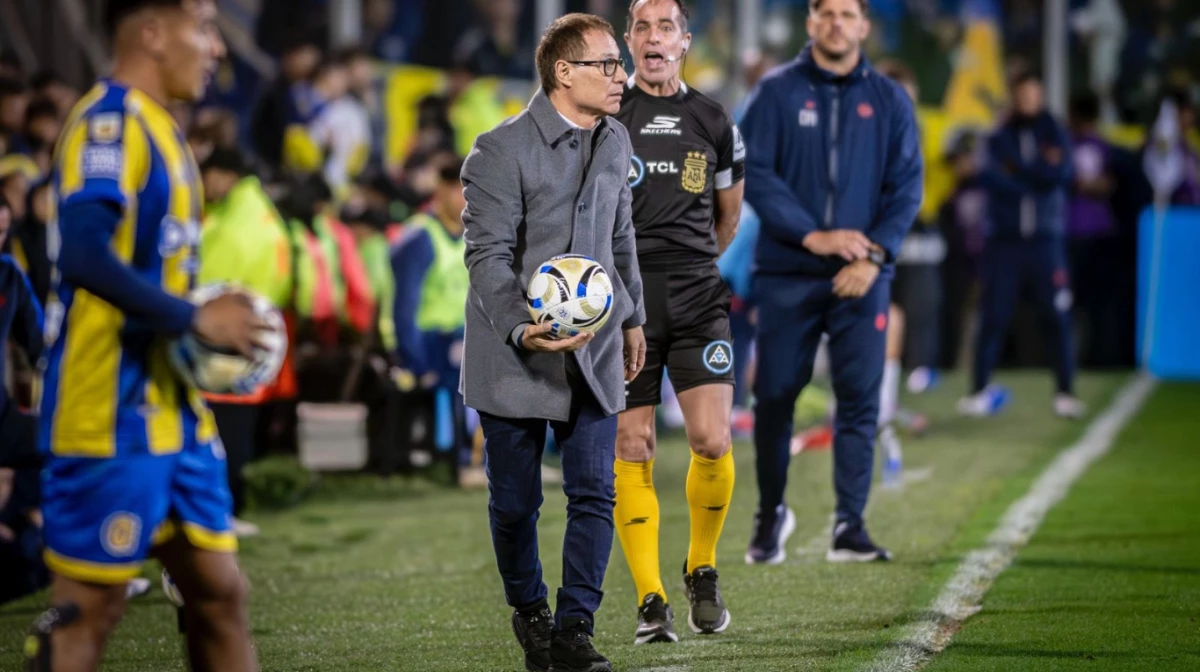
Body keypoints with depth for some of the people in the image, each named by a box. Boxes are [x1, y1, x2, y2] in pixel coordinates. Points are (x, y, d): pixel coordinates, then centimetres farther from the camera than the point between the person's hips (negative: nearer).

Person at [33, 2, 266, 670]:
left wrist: (216, 326, 9)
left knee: (219, 589, 10)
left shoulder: (159, 125, 16)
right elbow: (84, 256, -28)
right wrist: (195, 318, -21)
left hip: (173, 411, 10)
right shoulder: (109, 120, -14)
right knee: (89, 603, -4)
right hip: (113, 417, -10)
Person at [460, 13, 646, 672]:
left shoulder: (615, 142, 8)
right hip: (514, 353, -5)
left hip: (593, 348, 5)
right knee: (515, 501, 6)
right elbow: (488, 257, -18)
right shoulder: (501, 151, -13)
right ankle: (529, 611, 29)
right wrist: (523, 330, -31)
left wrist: (632, 316, 26)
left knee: (593, 494, -4)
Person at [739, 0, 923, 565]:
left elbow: (906, 185, 4)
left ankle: (849, 527, -2)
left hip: (861, 278, 1)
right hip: (786, 274, -1)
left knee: (860, 400, -5)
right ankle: (770, 515, 20)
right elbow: (754, 172, -5)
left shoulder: (889, 100, 7)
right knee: (774, 396, 3)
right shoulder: (777, 92, 2)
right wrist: (812, 236, -15)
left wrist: (875, 254, -11)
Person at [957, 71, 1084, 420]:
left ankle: (1065, 392, 2)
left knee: (1057, 316, -3)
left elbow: (1062, 174, -7)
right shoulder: (999, 138, 8)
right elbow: (990, 177, -8)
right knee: (993, 316, -3)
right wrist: (1039, 172, -11)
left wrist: (1016, 168, -9)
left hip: (1045, 241, 0)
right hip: (1004, 239, 0)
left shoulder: (1055, 135, 10)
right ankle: (980, 389, 3)